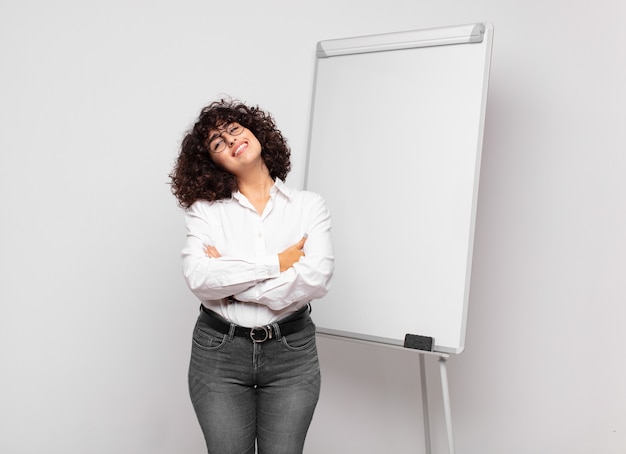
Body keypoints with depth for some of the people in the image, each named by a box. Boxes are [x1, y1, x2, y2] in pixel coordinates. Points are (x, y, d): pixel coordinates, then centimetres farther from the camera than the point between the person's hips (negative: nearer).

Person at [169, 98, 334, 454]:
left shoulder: (308, 204, 1)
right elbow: (198, 277, -15)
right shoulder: (205, 209, 1)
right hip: (219, 350, 0)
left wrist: (231, 283, -12)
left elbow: (316, 278, -14)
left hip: (292, 350, 0)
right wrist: (276, 264, -15)